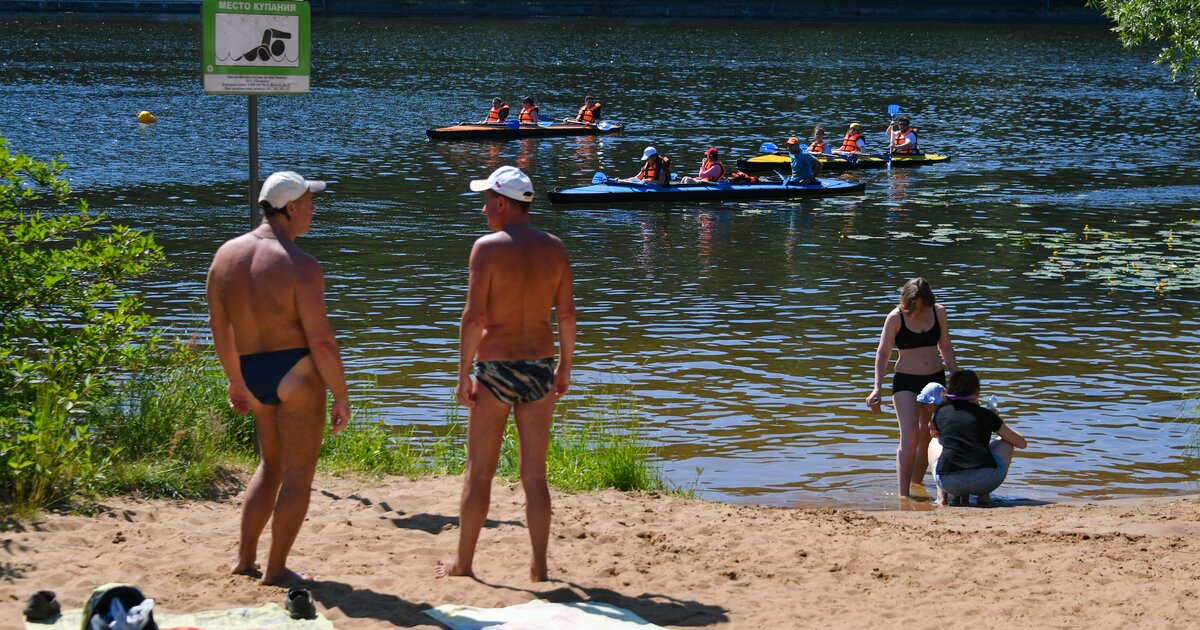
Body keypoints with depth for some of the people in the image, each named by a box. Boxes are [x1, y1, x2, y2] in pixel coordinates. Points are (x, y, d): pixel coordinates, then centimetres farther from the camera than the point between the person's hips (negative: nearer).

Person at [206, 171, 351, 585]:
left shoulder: (227, 255, 3)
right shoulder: (300, 266, -17)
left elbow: (219, 328, 11)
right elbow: (320, 339, -19)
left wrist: (235, 379, 23)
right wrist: (341, 396, -10)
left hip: (254, 376, 7)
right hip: (297, 371, -6)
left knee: (271, 464, 24)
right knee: (298, 473, 5)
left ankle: (245, 558, 24)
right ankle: (276, 569, 5)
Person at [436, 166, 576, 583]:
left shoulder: (488, 247, -12)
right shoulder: (554, 248, 2)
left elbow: (474, 316, -15)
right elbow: (567, 313, 5)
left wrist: (463, 375, -9)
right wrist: (565, 366, 15)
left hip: (495, 368, -4)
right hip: (539, 366, 4)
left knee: (479, 471, 7)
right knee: (535, 474, 10)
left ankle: (463, 562, 15)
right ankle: (540, 567, 11)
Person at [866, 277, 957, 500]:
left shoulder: (938, 312, 1)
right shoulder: (896, 318, -9)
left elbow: (946, 348, 12)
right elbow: (883, 354, -5)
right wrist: (877, 387, -12)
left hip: (935, 379, 4)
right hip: (905, 381, -4)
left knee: (927, 437, 10)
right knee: (909, 438, -15)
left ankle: (917, 483, 27)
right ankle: (904, 494, -16)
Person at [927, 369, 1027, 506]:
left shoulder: (941, 413, 18)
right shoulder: (985, 414, 14)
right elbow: (1021, 442, 23)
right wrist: (999, 421, 36)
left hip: (949, 483, 2)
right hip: (985, 479, -2)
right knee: (1005, 442, 30)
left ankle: (942, 495, 15)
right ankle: (984, 495, 14)